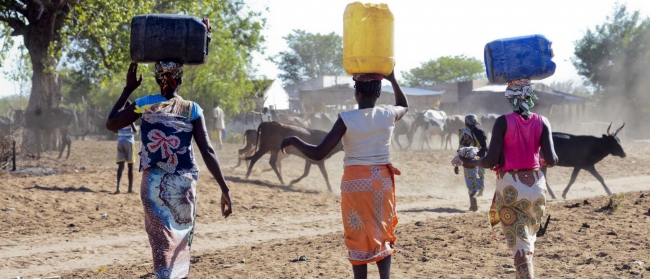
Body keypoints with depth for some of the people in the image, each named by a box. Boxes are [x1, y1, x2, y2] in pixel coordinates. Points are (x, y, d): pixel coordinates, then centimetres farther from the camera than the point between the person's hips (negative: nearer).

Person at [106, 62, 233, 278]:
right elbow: (208, 152, -9)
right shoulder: (192, 109, -4)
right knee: (181, 242, 17)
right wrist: (225, 189, -9)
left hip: (153, 184, 0)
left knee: (162, 244, 4)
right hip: (183, 185, 0)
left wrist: (128, 89, 11)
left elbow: (111, 124, 9)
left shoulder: (145, 104, -3)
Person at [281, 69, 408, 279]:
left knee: (359, 238, 5)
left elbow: (317, 154, -13)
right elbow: (404, 105, 26)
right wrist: (392, 79, 25)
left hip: (356, 182, -3)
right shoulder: (389, 115, -2)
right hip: (383, 180, 3)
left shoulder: (346, 119, -13)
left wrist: (293, 140, 1)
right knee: (383, 235, 15)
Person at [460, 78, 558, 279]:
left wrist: (471, 162, 6)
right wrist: (548, 161, 17)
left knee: (520, 244, 0)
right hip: (535, 184, 3)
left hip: (510, 186, -3)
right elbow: (551, 160, -7)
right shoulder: (542, 122, -1)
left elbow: (491, 161, -13)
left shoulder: (503, 122, -9)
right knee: (529, 240, 22)